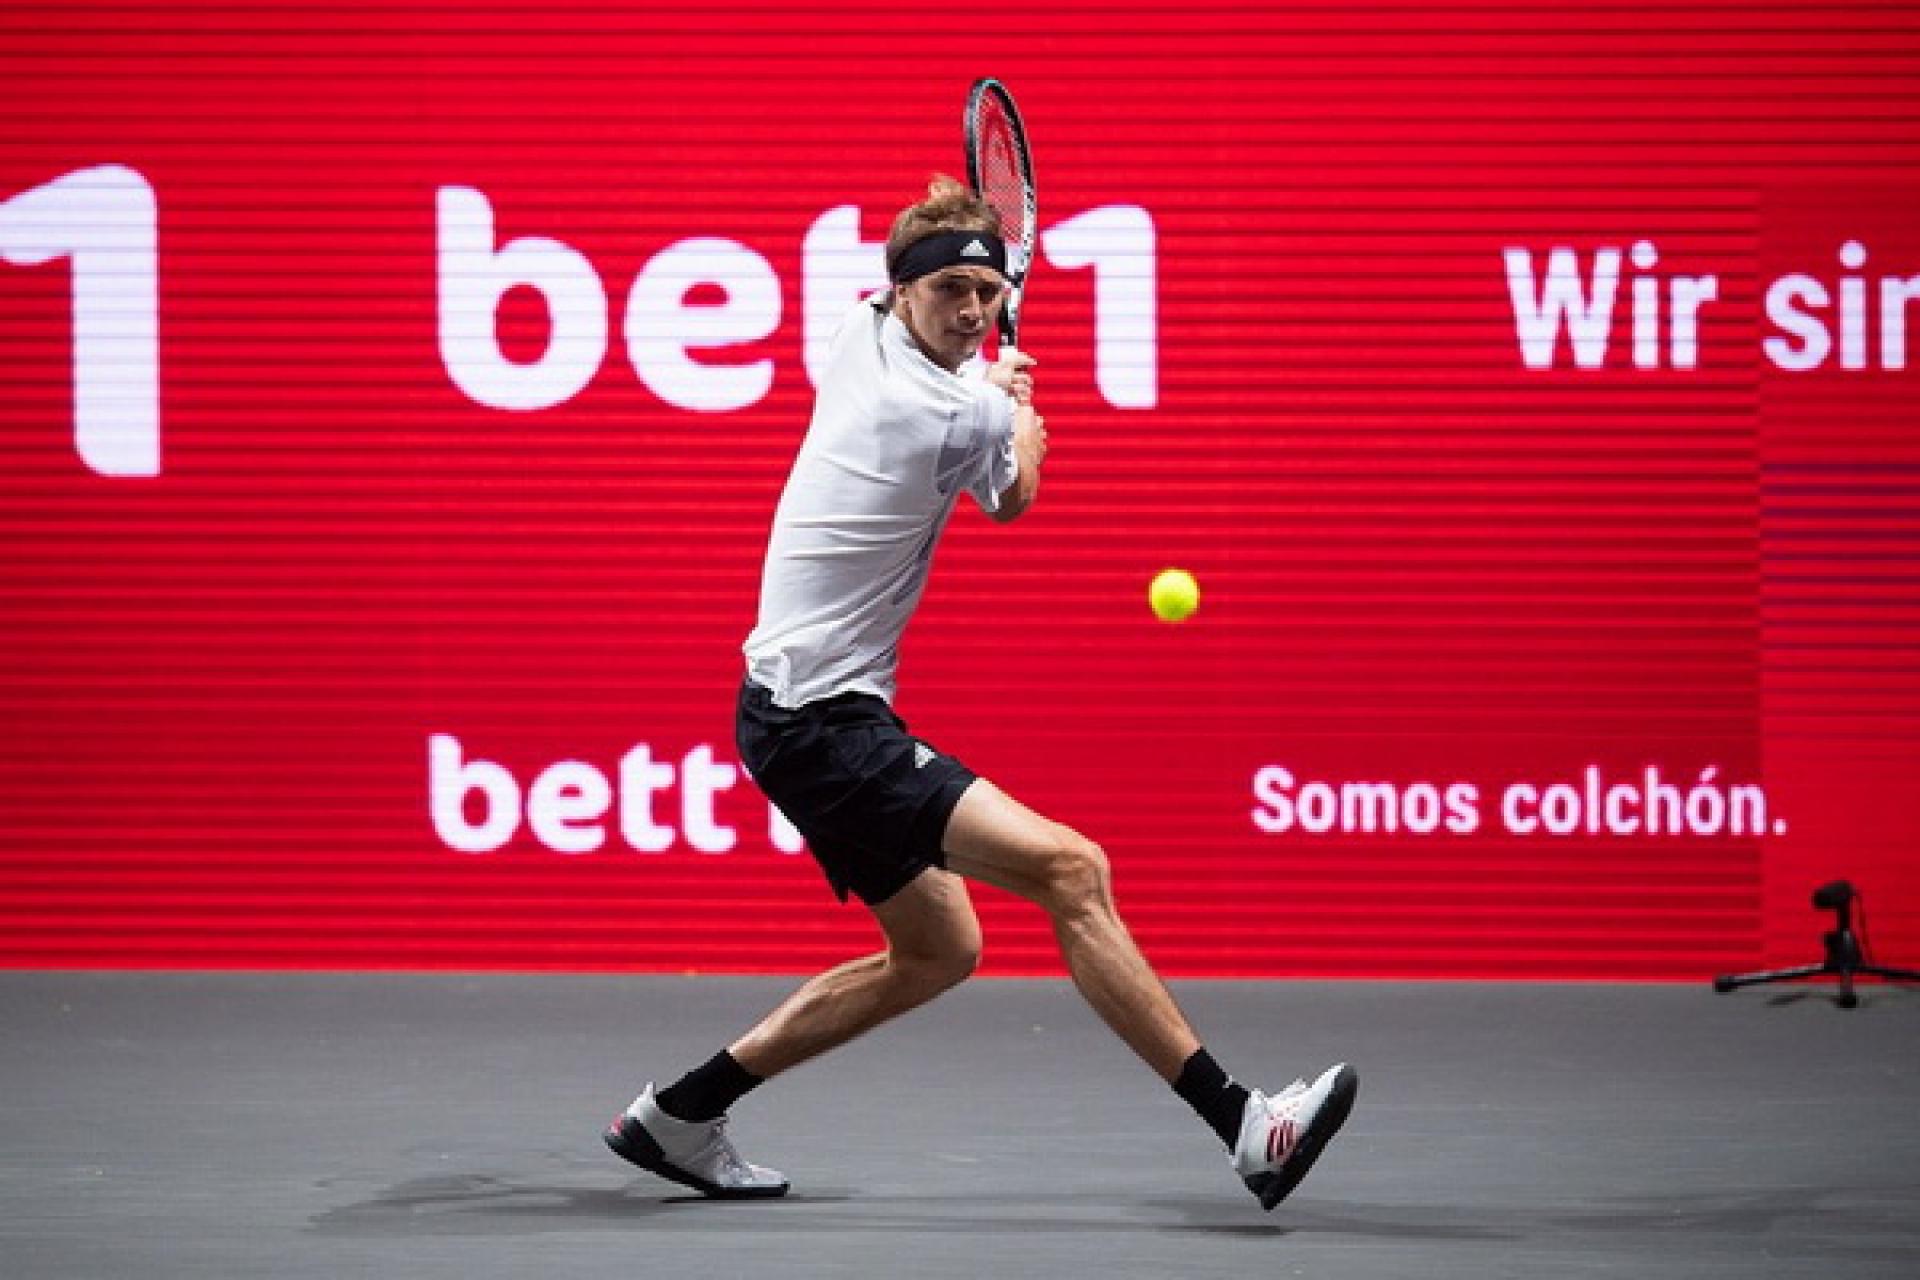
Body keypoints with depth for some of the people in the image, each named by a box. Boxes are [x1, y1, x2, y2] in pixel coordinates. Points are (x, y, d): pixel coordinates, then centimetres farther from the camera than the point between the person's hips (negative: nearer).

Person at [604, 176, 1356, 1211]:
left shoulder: (860, 333, 6)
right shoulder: (966, 418, -17)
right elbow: (1014, 497, 8)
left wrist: (990, 384, 44)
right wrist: (1023, 420, 27)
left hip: (802, 714, 10)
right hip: (824, 725, -10)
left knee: (938, 949, 20)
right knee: (1069, 867, -21)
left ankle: (677, 1116, 24)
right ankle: (1245, 1128, -27)